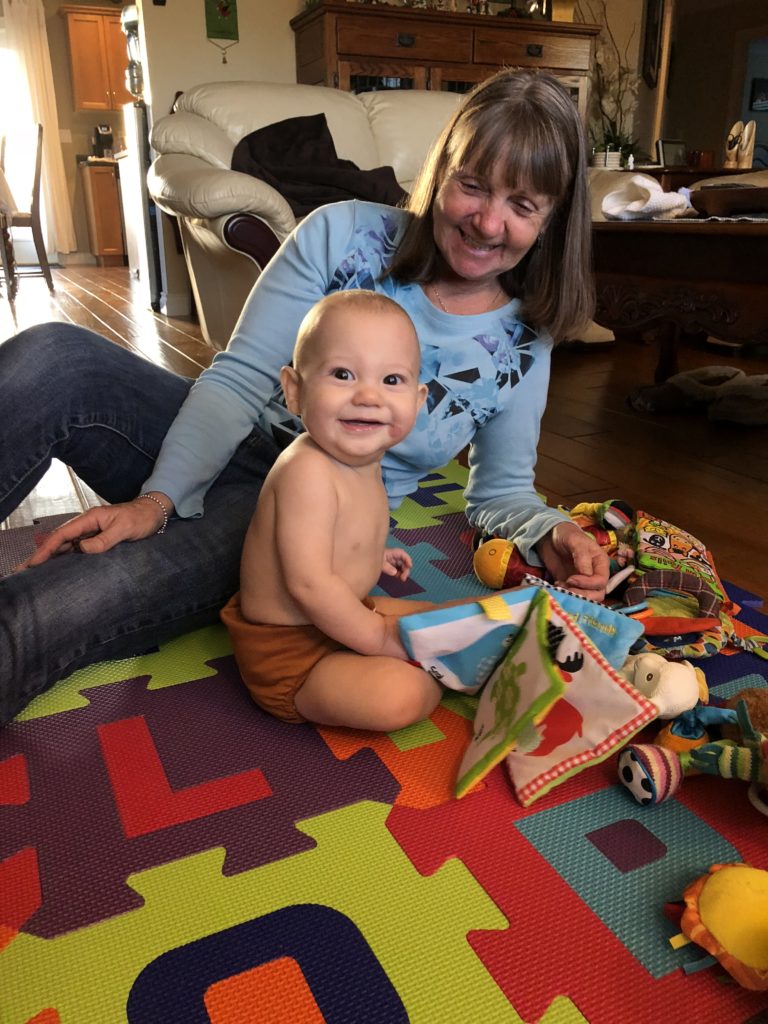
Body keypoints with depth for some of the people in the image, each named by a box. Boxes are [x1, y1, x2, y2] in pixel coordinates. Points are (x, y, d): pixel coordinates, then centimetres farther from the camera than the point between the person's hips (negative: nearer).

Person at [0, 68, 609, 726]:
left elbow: (502, 492, 7)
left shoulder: (522, 347, 0)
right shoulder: (343, 233, -5)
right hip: (211, 456, 2)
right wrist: (158, 499, -21)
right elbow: (237, 380, -8)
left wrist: (550, 536, -17)